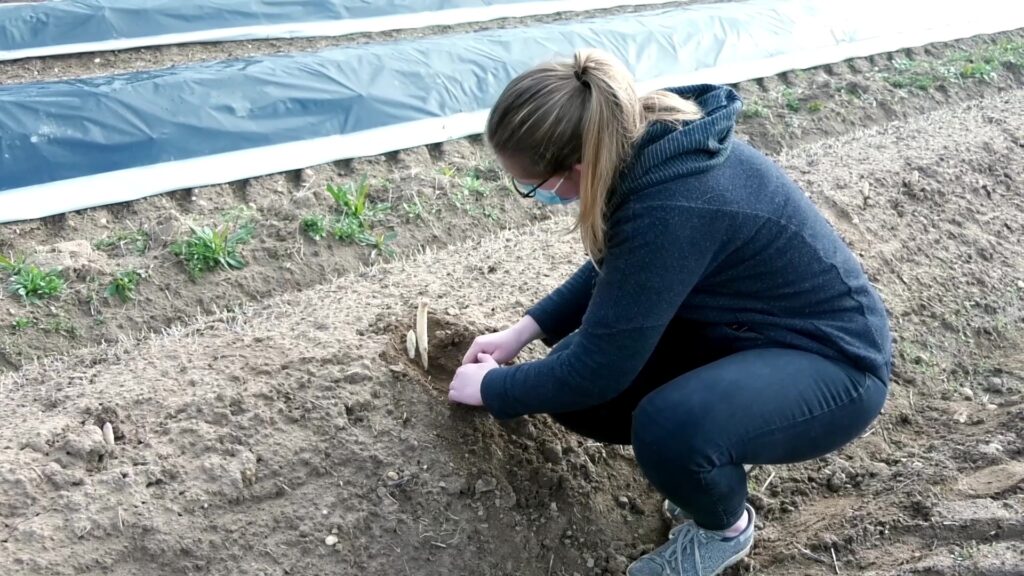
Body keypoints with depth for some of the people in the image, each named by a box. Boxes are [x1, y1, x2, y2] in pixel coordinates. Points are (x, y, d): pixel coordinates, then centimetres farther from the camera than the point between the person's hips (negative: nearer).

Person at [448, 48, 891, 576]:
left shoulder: (672, 208, -35)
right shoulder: (645, 142, -10)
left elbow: (598, 366, -27)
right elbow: (614, 266, 10)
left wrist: (493, 388, -9)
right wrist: (525, 330, 7)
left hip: (834, 359, -8)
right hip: (750, 323, 8)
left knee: (668, 429, -34)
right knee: (576, 388, -6)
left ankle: (725, 527, 0)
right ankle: (707, 467, 16)